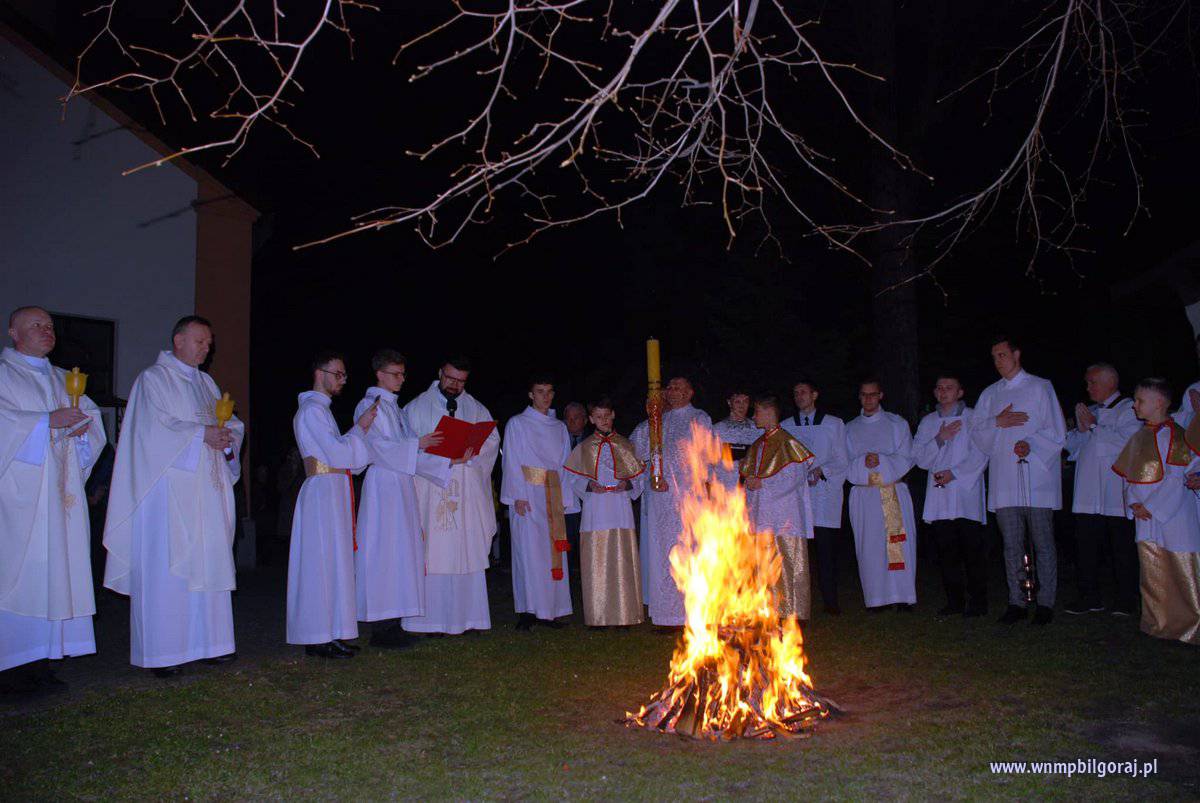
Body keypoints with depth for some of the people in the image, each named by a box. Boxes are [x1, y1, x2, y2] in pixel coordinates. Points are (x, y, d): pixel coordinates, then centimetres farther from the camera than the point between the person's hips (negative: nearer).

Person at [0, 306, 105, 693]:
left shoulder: (63, 379, 22)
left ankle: (40, 661, 5)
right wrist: (49, 421, -17)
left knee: (55, 567, 1)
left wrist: (81, 424, -4)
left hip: (60, 491, 6)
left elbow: (91, 413, 16)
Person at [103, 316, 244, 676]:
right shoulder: (153, 379, 0)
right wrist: (201, 434, -19)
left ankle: (207, 641, 12)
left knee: (209, 563, 6)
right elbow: (156, 428, -13)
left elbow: (232, 424, 15)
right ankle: (162, 652, -1)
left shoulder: (207, 383, 20)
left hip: (207, 488, 7)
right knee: (166, 568, -6)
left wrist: (227, 437, -6)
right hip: (170, 490, -7)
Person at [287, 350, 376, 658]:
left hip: (332, 493, 10)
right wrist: (360, 427, -7)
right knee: (325, 562, -7)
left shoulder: (320, 409, 20)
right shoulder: (311, 410, -11)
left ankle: (329, 634, 15)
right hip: (324, 492, -10)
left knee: (331, 562, 10)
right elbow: (337, 453, -17)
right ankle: (321, 639, -3)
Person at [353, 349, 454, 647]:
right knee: (385, 551, -9)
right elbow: (378, 447, -15)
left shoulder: (395, 408, 21)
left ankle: (394, 623, 8)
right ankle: (381, 626, -5)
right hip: (382, 485, -8)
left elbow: (408, 451, 17)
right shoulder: (369, 406, -4)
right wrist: (417, 444, -23)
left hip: (402, 484, 8)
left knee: (401, 551, 5)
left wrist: (448, 461, 7)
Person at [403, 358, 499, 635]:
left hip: (467, 490, 2)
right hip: (431, 489, -2)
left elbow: (492, 439, 5)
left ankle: (466, 616, 7)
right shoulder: (418, 407, 7)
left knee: (467, 553, 2)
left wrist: (470, 452, -14)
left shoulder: (476, 409, 14)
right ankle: (431, 619, -1)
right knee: (432, 553, -5)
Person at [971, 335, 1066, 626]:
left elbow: (1056, 432, -1)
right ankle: (1016, 602, 12)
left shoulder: (1040, 388, 4)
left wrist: (1031, 444, -17)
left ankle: (1045, 603, 7)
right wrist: (997, 422, -6)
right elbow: (977, 434, 13)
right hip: (1004, 480, 4)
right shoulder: (990, 394, 17)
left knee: (1043, 543, -1)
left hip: (1037, 478, -3)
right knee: (1012, 545, 5)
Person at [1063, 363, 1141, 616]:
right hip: (1088, 495, 6)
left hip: (1116, 496, -6)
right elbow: (1072, 445, 17)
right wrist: (1081, 429, -2)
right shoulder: (1090, 411, 20)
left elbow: (1127, 443, -16)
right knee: (1085, 545, 4)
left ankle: (1126, 600, 11)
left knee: (1122, 548, 1)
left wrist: (1094, 426, -9)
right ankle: (1089, 598, 12)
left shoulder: (1128, 410, 0)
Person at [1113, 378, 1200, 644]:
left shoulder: (1173, 434, -11)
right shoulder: (1138, 437, 12)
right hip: (1145, 518, 7)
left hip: (1173, 516, -7)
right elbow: (1128, 474, 15)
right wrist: (1134, 503, 1)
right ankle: (1159, 623, 20)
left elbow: (1175, 479, -15)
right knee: (1152, 575, 11)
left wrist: (1151, 507, -16)